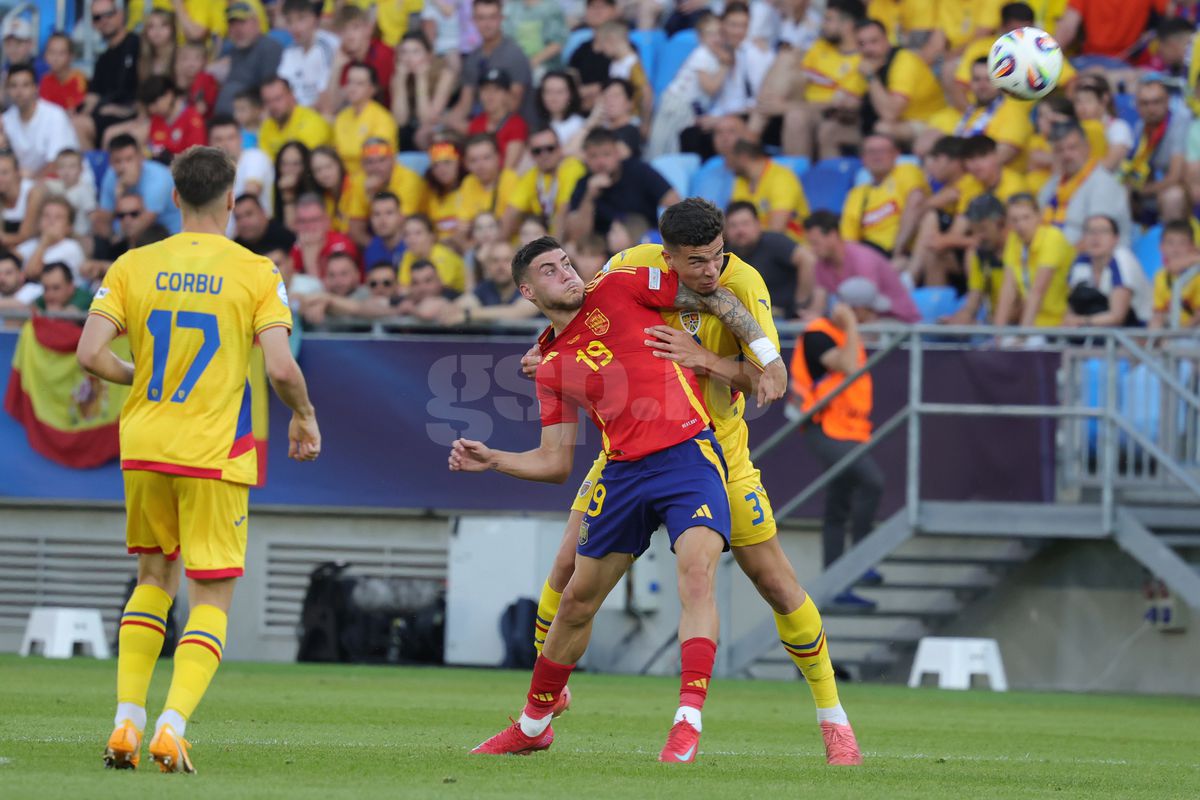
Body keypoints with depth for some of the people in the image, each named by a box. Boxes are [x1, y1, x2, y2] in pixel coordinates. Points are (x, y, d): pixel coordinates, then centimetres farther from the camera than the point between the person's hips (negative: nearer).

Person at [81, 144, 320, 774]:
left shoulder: (133, 266, 0)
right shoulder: (256, 273, -7)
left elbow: (90, 354, -7)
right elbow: (281, 369, -14)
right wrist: (305, 418, 5)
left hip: (143, 446, 3)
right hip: (215, 454, -3)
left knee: (154, 576, 22)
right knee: (212, 599, 3)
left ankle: (127, 722, 12)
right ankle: (172, 727, -15)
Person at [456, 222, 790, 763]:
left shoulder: (617, 288, 4)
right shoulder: (552, 367, 13)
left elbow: (714, 297, 6)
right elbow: (555, 463, 16)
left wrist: (767, 357, -2)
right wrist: (493, 460, 2)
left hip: (688, 451, -5)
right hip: (623, 472, 5)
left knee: (697, 571, -26)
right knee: (577, 599, 12)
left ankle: (688, 723, -29)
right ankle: (533, 724, 30)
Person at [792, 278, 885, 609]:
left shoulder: (845, 334, 16)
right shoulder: (817, 335, -14)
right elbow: (849, 366, -27)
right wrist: (851, 326, -19)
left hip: (848, 431, 10)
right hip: (826, 430, -10)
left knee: (837, 511, 11)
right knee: (871, 480, -27)